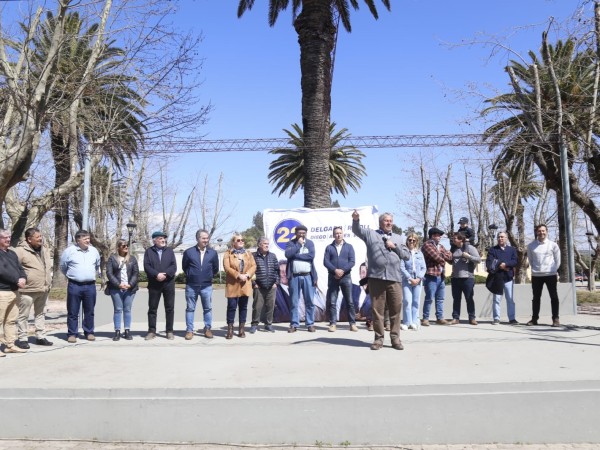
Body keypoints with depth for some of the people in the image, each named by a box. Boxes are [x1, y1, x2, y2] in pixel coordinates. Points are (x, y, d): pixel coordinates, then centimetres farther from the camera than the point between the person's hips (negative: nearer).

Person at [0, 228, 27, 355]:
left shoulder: (12, 253, 18)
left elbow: (20, 268, 15)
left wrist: (23, 278, -6)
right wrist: (17, 281, -14)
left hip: (14, 291, 8)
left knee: (11, 320, 11)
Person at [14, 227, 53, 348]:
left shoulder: (44, 250, 12)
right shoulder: (20, 251, -13)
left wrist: (49, 280, 19)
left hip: (44, 289, 8)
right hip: (28, 290, -7)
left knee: (40, 314, 15)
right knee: (23, 315, 1)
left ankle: (41, 337, 24)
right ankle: (22, 339, 11)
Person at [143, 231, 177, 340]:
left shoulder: (169, 250, 10)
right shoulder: (148, 251, 7)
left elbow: (174, 266, -1)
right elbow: (147, 266, -6)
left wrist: (165, 274, -16)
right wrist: (157, 274, -20)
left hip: (168, 283, 1)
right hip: (154, 284, -1)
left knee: (170, 308, 3)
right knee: (152, 308, 3)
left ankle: (169, 331, 9)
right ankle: (151, 331, 11)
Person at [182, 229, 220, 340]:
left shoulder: (213, 253, 0)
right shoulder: (189, 252, -4)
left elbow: (215, 269, 11)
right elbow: (184, 267, 8)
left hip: (207, 286, 1)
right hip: (191, 286, -1)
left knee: (208, 309, 8)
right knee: (190, 309, 5)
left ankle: (208, 329, 19)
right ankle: (189, 330, 12)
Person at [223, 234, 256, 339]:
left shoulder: (248, 254, 14)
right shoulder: (228, 254, 3)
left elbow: (253, 266, 5)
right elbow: (227, 267, -9)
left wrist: (247, 275, -12)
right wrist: (238, 275, -18)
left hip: (245, 284, 3)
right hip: (232, 284, -3)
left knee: (243, 306, 6)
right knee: (232, 306, -5)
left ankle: (241, 329, 13)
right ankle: (230, 329, 3)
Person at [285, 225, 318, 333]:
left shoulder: (310, 243, 9)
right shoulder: (291, 243, 6)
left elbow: (311, 255, -8)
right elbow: (288, 254, -12)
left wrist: (296, 255, -8)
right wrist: (299, 244, -8)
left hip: (307, 276, 1)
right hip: (294, 276, 0)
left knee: (309, 301, 3)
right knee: (294, 302, 3)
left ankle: (310, 324, 10)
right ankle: (294, 324, 10)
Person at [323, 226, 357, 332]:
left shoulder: (349, 247, 10)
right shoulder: (329, 247, 10)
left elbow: (352, 261, -1)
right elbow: (326, 262, -2)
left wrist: (342, 270, -15)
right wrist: (335, 270, -16)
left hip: (346, 277, 0)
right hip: (333, 277, 0)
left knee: (349, 301, 0)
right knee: (332, 302, 0)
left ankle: (352, 323, 5)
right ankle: (332, 323, 4)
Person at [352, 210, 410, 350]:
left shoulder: (398, 238, 20)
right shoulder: (371, 233, 13)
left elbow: (407, 255, 18)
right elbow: (356, 230, 1)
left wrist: (395, 247, 2)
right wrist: (356, 220, -19)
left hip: (394, 279, 2)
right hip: (376, 278, -2)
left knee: (396, 310, 2)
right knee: (377, 310, 3)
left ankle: (395, 338, 12)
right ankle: (379, 338, 13)